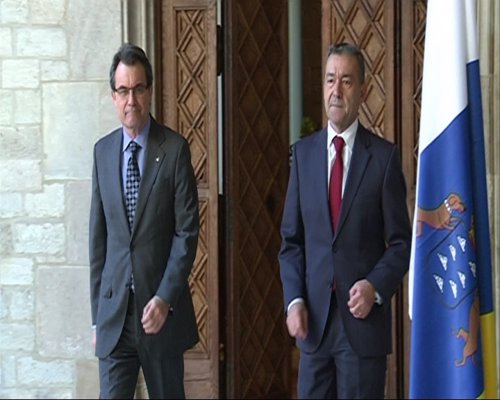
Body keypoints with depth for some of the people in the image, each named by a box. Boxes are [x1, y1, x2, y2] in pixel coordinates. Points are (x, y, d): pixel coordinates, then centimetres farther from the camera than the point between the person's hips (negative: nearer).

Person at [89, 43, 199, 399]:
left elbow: (187, 230, -6)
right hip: (115, 312, 2)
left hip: (161, 308, -2)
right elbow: (98, 236, 9)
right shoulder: (103, 151, 7)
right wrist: (97, 313, 7)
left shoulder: (175, 148, -4)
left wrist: (165, 298, -14)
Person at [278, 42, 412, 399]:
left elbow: (401, 242, 0)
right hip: (314, 318, 3)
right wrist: (294, 300, -2)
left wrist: (376, 287, -15)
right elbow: (291, 239, 9)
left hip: (364, 318, -3)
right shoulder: (304, 152, 8)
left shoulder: (384, 156, -2)